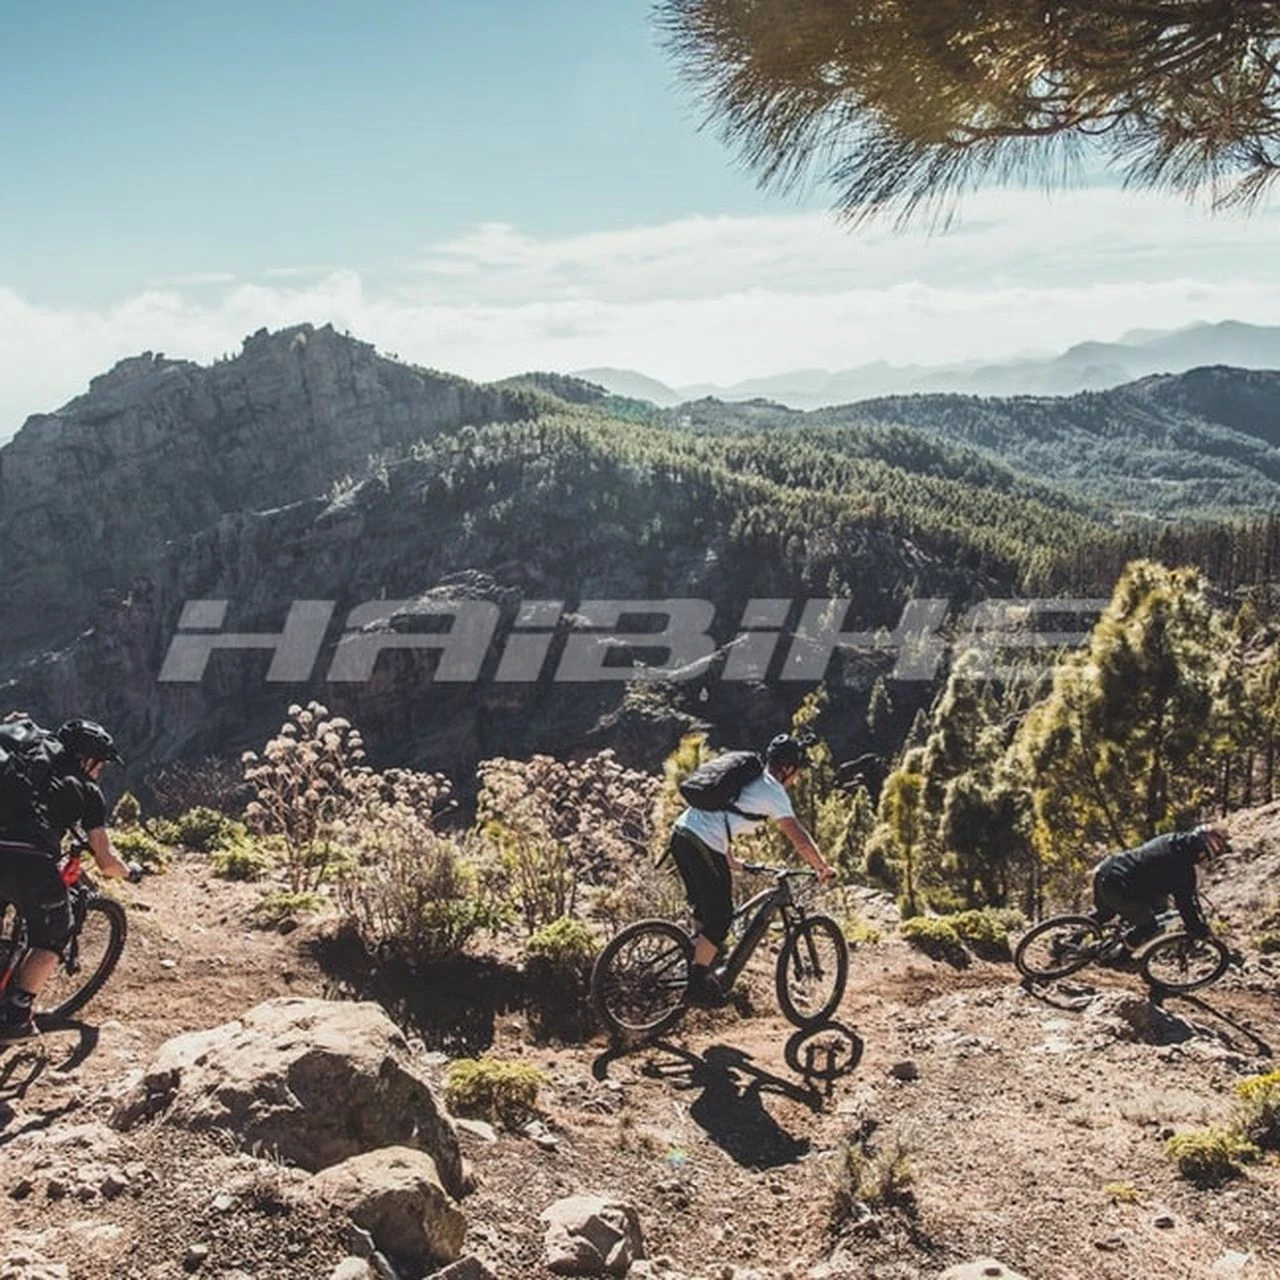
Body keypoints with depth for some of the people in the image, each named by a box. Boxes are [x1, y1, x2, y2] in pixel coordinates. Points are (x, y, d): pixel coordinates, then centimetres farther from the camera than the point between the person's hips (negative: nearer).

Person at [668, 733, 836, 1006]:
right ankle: (698, 985, 6)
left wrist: (730, 859, 42)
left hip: (681, 832, 9)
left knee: (705, 907, 24)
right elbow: (799, 838, -4)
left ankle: (699, 962, 31)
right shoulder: (773, 790, 0)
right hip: (703, 847, -9)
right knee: (720, 918, 3)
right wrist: (823, 868, 8)